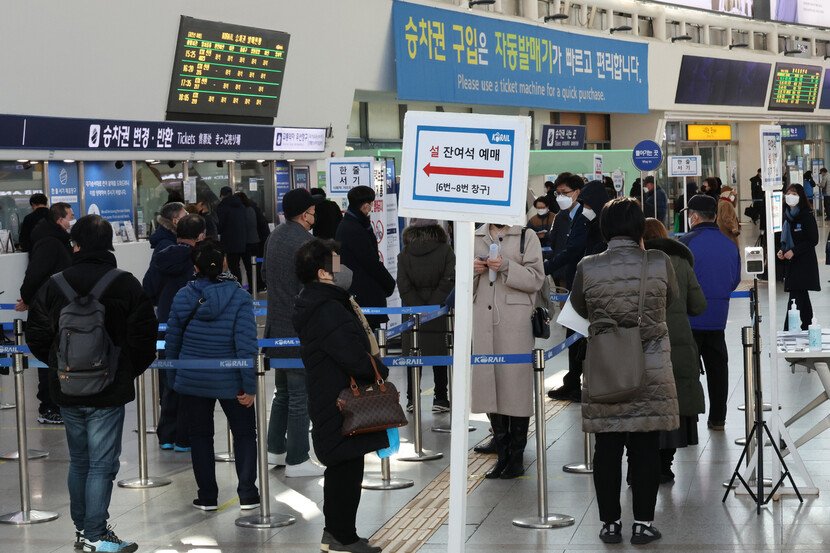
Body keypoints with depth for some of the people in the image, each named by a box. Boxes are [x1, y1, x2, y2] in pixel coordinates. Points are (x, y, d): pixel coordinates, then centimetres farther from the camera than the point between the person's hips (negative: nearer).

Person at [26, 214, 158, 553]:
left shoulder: (54, 285, -1)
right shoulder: (126, 285, -9)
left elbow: (36, 336, 3)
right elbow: (145, 336, -8)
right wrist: (130, 370, 9)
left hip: (67, 389, 4)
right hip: (109, 391, -4)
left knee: (78, 461, 17)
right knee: (102, 464, 0)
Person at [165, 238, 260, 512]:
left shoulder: (183, 297, -5)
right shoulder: (239, 297, -14)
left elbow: (172, 343, 3)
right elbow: (246, 345, -17)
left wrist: (173, 379, 15)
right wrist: (250, 385, -12)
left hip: (192, 381, 2)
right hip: (229, 382, -2)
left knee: (200, 435, 16)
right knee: (244, 433, 15)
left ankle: (207, 496, 19)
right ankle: (247, 494, 12)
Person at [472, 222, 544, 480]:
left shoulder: (527, 237, 3)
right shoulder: (475, 238, 16)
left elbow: (535, 279, -4)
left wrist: (506, 267, -16)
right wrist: (473, 270, 0)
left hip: (515, 319, -4)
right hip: (483, 320, 4)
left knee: (516, 383, -4)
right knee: (488, 383, 5)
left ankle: (517, 456, 6)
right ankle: (502, 455, 15)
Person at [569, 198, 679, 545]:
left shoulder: (587, 268, -7)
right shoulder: (659, 263, -7)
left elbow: (578, 308, 11)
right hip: (651, 374, 0)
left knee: (607, 448, 8)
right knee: (646, 448, 6)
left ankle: (610, 523, 15)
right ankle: (642, 523, 11)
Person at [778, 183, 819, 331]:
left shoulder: (806, 216, -11)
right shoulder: (787, 215, 12)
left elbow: (813, 240, -13)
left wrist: (794, 251, -17)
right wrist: (782, 250, 4)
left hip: (804, 263, -8)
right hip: (791, 262, 8)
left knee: (795, 297, -13)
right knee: (802, 297, 14)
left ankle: (788, 330, -17)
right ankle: (807, 326, 22)